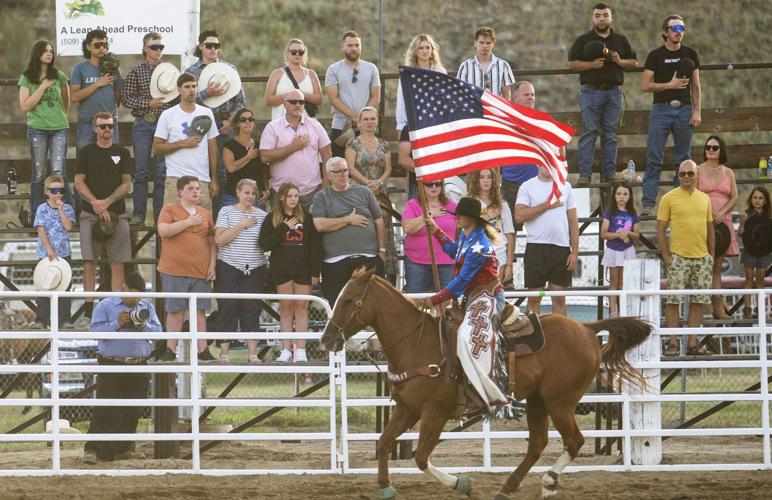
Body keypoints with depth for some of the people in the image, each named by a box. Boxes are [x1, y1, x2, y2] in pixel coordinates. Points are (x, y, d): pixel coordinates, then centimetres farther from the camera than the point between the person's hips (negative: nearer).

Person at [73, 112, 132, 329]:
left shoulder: (121, 153, 10)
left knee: (117, 263, -4)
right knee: (89, 262, -5)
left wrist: (107, 202, -9)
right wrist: (95, 203, -10)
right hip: (90, 213, -1)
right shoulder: (87, 152, 8)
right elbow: (79, 182, 4)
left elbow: (126, 183, 5)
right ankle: (88, 313, -5)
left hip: (117, 212, 1)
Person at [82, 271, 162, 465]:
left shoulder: (147, 306, 15)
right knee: (106, 410, -9)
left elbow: (159, 330, 8)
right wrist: (117, 323, -18)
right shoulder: (105, 305, 2)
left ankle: (123, 449, 15)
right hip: (112, 366, -5)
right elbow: (95, 329, -9)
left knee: (133, 411, 6)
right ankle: (92, 450, -10)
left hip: (139, 366, 5)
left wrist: (145, 327, -11)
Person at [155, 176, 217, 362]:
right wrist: (188, 222, -13)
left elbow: (212, 240, 18)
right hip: (175, 270, -3)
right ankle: (171, 350, 5)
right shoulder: (170, 209, 3)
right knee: (175, 311, -1)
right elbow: (163, 230, -13)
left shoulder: (205, 213, 15)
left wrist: (212, 264, 7)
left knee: (200, 310, 2)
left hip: (201, 271, 3)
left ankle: (203, 350, 3)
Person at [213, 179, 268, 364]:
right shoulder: (226, 212, 2)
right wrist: (240, 226, -15)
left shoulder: (262, 215, 9)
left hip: (255, 270, 2)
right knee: (228, 309, -3)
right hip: (229, 268, -2)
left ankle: (253, 353, 3)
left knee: (252, 310, 1)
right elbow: (219, 239, -8)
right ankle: (224, 352, 2)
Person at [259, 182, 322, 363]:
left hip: (303, 268, 0)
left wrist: (315, 271, -3)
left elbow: (315, 246, 3)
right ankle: (286, 350, 2)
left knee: (301, 307, -2)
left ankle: (301, 350, -3)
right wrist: (284, 229, -10)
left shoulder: (307, 218, 4)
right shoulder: (272, 219, 5)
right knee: (286, 307, 1)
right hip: (281, 268, 1)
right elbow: (265, 243, -5)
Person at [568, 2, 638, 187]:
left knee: (610, 134, 3)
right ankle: (584, 175, -9)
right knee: (589, 133, -7)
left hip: (613, 91, 3)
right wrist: (592, 64, -13)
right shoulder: (583, 40, 6)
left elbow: (634, 62, 16)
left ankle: (610, 172, 7)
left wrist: (620, 62, -4)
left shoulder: (621, 40, 15)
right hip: (591, 90, -3)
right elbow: (572, 63, 0)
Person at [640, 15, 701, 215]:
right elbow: (645, 85, -2)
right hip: (661, 109, -2)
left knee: (683, 159, 4)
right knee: (654, 159, -6)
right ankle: (648, 203, -6)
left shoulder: (690, 54, 8)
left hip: (684, 109, 2)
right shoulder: (655, 56, 1)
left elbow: (696, 86, 10)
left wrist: (697, 111, 1)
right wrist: (670, 84, -12)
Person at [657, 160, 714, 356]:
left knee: (698, 301, 4)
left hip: (702, 257, 4)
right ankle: (673, 343, -2)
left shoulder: (705, 199, 12)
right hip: (678, 257, -4)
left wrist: (711, 254, 11)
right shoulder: (669, 198, -1)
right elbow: (660, 229, -2)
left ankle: (692, 344, 8)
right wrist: (665, 255, -9)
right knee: (673, 300, -6)